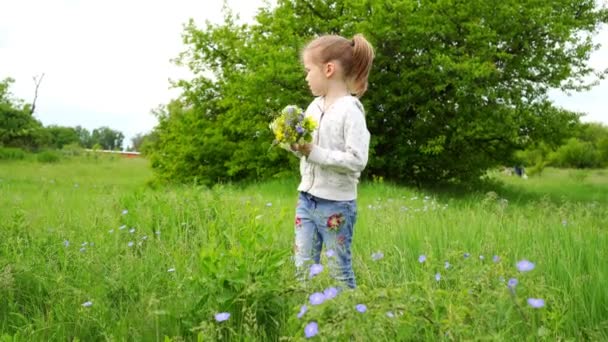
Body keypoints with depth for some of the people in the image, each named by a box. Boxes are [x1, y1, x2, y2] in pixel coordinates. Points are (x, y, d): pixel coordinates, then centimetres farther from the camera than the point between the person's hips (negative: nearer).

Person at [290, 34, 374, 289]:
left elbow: (357, 161, -22)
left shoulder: (350, 110, -15)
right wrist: (294, 143, -5)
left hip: (336, 204, -7)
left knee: (339, 270, 7)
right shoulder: (314, 107, 8)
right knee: (303, 269, 11)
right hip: (306, 199, 7)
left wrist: (314, 152, -22)